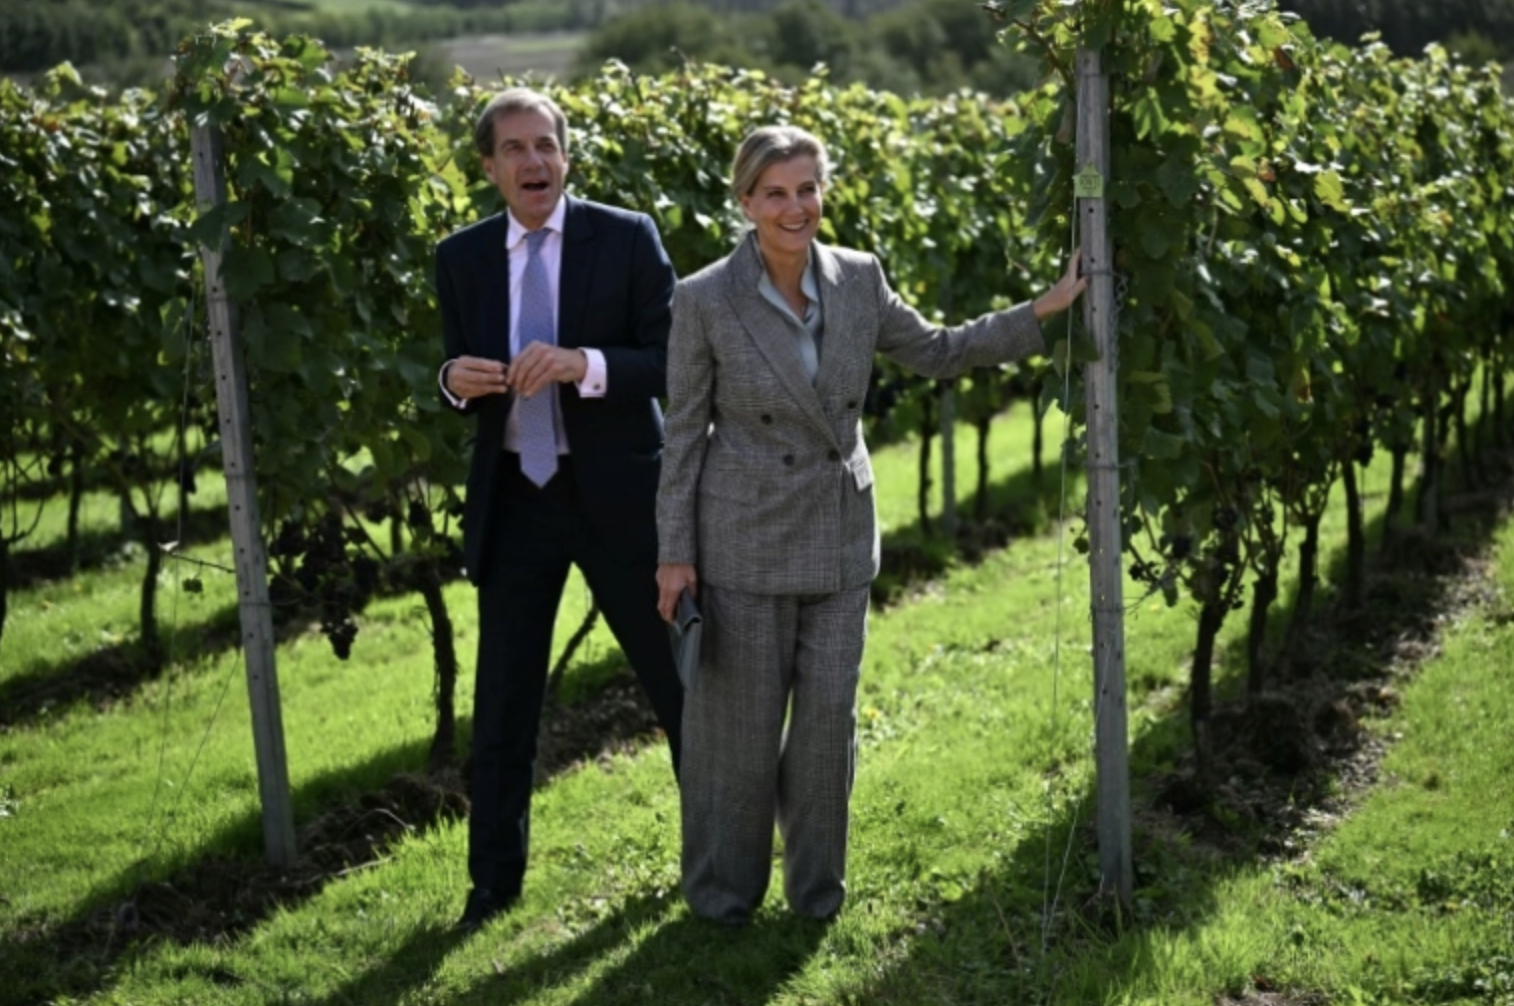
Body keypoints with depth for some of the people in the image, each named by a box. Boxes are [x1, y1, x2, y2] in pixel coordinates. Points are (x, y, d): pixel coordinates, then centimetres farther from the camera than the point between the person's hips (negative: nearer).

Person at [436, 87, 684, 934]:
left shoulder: (627, 238, -6)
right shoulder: (461, 259, 3)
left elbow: (674, 363, -10)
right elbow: (460, 384, 8)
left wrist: (585, 365, -27)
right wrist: (459, 381, -16)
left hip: (615, 490, -2)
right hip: (512, 495, 2)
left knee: (675, 675, 11)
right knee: (504, 698, 9)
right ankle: (495, 879, 23)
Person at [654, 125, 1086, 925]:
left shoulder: (858, 279, -2)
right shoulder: (705, 300, -12)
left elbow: (935, 352, 12)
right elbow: (684, 432, -6)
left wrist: (1044, 311, 6)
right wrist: (674, 553, -6)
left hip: (839, 535, 3)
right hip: (745, 536, -3)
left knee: (829, 712, 8)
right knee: (740, 717, 6)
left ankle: (816, 882, 27)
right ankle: (723, 885, 26)